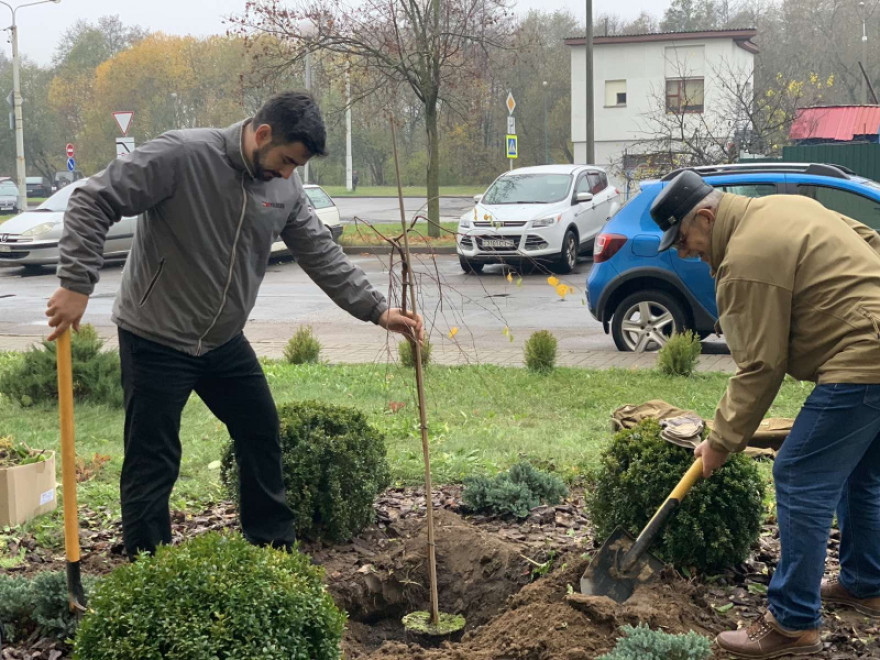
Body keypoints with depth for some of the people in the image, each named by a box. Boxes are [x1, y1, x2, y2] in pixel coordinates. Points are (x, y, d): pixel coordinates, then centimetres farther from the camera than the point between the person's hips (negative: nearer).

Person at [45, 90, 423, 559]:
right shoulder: (181, 155, -22)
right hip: (156, 341, -7)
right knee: (154, 463, 0)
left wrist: (378, 311, -3)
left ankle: (276, 551, 30)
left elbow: (322, 255, 3)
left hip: (224, 341, 7)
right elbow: (93, 203, -21)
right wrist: (76, 284, -26)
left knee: (262, 434, 14)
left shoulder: (285, 189, -2)